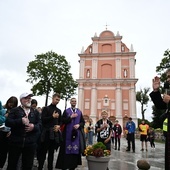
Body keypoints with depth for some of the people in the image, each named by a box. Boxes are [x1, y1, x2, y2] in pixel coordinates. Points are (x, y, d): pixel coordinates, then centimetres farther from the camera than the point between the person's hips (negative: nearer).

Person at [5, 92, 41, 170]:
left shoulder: (35, 112, 12)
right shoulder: (14, 110, 3)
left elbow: (39, 124, 9)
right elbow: (7, 122, -8)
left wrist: (34, 126, -13)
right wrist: (20, 121, -20)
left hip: (30, 143, 2)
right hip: (15, 142, -2)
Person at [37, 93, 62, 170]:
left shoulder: (59, 110, 15)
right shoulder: (46, 108, 1)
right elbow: (43, 119, -9)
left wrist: (58, 126, -2)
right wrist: (52, 116, -15)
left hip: (55, 133, 4)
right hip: (46, 133, -4)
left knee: (51, 152, 10)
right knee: (43, 152, -1)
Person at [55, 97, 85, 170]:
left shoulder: (79, 112, 10)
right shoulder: (66, 111, 3)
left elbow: (83, 122, 9)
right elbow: (63, 121, -7)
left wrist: (78, 125, -10)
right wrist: (71, 117, -15)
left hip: (77, 133, 2)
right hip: (68, 133, -2)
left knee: (75, 150, 4)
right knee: (67, 150, 0)